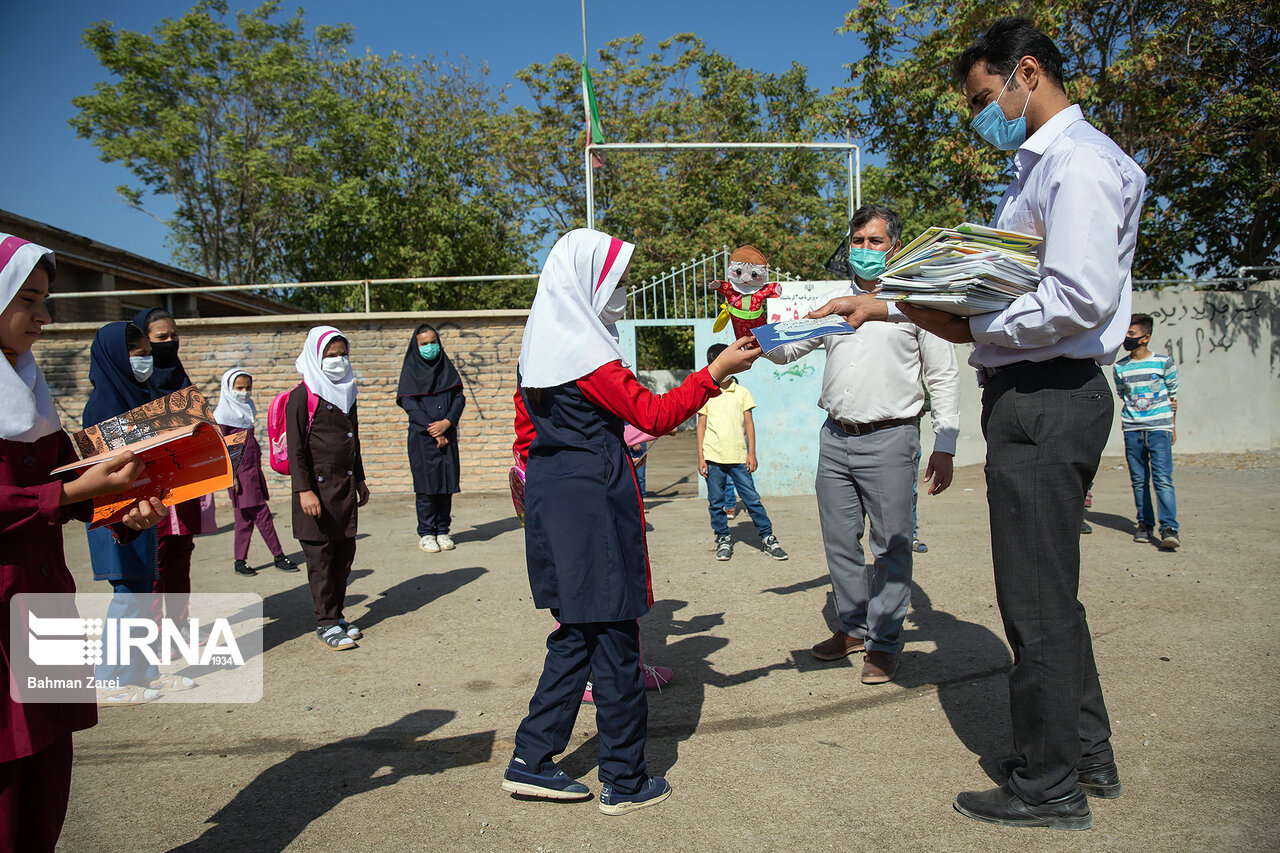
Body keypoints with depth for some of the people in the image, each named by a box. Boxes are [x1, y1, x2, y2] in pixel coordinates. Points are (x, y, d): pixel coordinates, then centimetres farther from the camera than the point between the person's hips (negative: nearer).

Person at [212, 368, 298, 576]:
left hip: (254, 470, 8)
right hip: (240, 472, -8)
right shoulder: (223, 414, -7)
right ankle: (278, 557, 1)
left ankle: (240, 562, 14)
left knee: (245, 517, 9)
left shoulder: (247, 409, 16)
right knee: (262, 514, -5)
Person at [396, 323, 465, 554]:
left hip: (447, 436, 3)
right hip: (422, 437, -3)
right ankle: (426, 533, 5)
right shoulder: (411, 370, 3)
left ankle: (442, 531, 11)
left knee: (447, 483, 2)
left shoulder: (447, 368, 12)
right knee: (427, 485, -4)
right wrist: (432, 429, -12)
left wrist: (447, 422, -10)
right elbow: (409, 404, -6)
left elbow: (459, 398, 6)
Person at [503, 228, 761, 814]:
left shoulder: (537, 350, 12)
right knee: (613, 640, 2)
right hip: (594, 506, -9)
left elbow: (526, 436, 17)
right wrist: (715, 372, -13)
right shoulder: (589, 353, -15)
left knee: (575, 634, 17)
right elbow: (654, 415, -17)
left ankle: (531, 761, 22)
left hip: (549, 502, 9)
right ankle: (624, 782, 15)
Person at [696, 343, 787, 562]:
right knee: (716, 502, 6)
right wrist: (700, 457, 2)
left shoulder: (742, 392, 8)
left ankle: (768, 538, 7)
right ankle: (723, 539, 19)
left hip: (738, 457, 0)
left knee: (752, 498, -1)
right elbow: (701, 426, 7)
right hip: (713, 457, 0)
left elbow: (749, 423, 8)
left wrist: (751, 453, 2)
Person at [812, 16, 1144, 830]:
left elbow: (1082, 297, -23)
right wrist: (883, 303, 17)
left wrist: (970, 329, -14)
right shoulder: (1038, 166, 21)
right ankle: (1089, 755, 31)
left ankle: (1049, 787, 13)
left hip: (1046, 400, -11)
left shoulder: (1077, 160, -11)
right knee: (1049, 590, 17)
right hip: (1032, 398, 11)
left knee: (1037, 600, -1)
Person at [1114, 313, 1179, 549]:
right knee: (1139, 480, 6)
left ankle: (1169, 528, -12)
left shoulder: (1164, 362, 1)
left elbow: (1172, 395, 9)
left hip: (1159, 428, -3)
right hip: (1132, 431, 3)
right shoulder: (1120, 367, 8)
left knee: (1163, 478, -10)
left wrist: (1172, 426, 10)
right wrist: (1129, 421, 9)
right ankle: (1145, 523, 15)